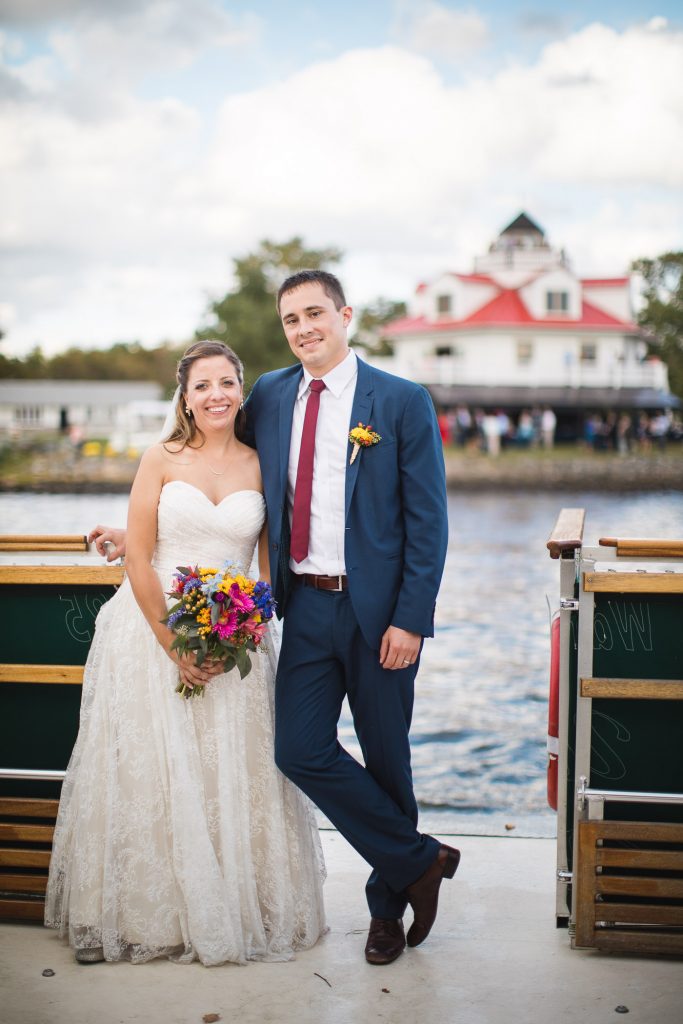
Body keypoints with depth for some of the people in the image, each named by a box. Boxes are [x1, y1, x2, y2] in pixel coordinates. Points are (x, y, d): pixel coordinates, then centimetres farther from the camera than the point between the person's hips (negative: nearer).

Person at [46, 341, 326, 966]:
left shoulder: (261, 466, 3)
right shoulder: (161, 460, -1)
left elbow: (271, 563, 5)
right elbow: (138, 556, -5)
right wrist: (175, 645, -10)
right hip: (154, 630, -1)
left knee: (233, 780, 4)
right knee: (149, 773, 4)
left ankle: (236, 912, 19)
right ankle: (146, 915, 19)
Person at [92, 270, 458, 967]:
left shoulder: (403, 402, -5)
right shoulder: (269, 396, 8)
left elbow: (428, 520, -7)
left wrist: (410, 620, -12)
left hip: (378, 608, -4)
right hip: (306, 604, 4)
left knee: (384, 756, 8)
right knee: (299, 750, -3)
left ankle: (388, 903, 30)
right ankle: (420, 861, 15)